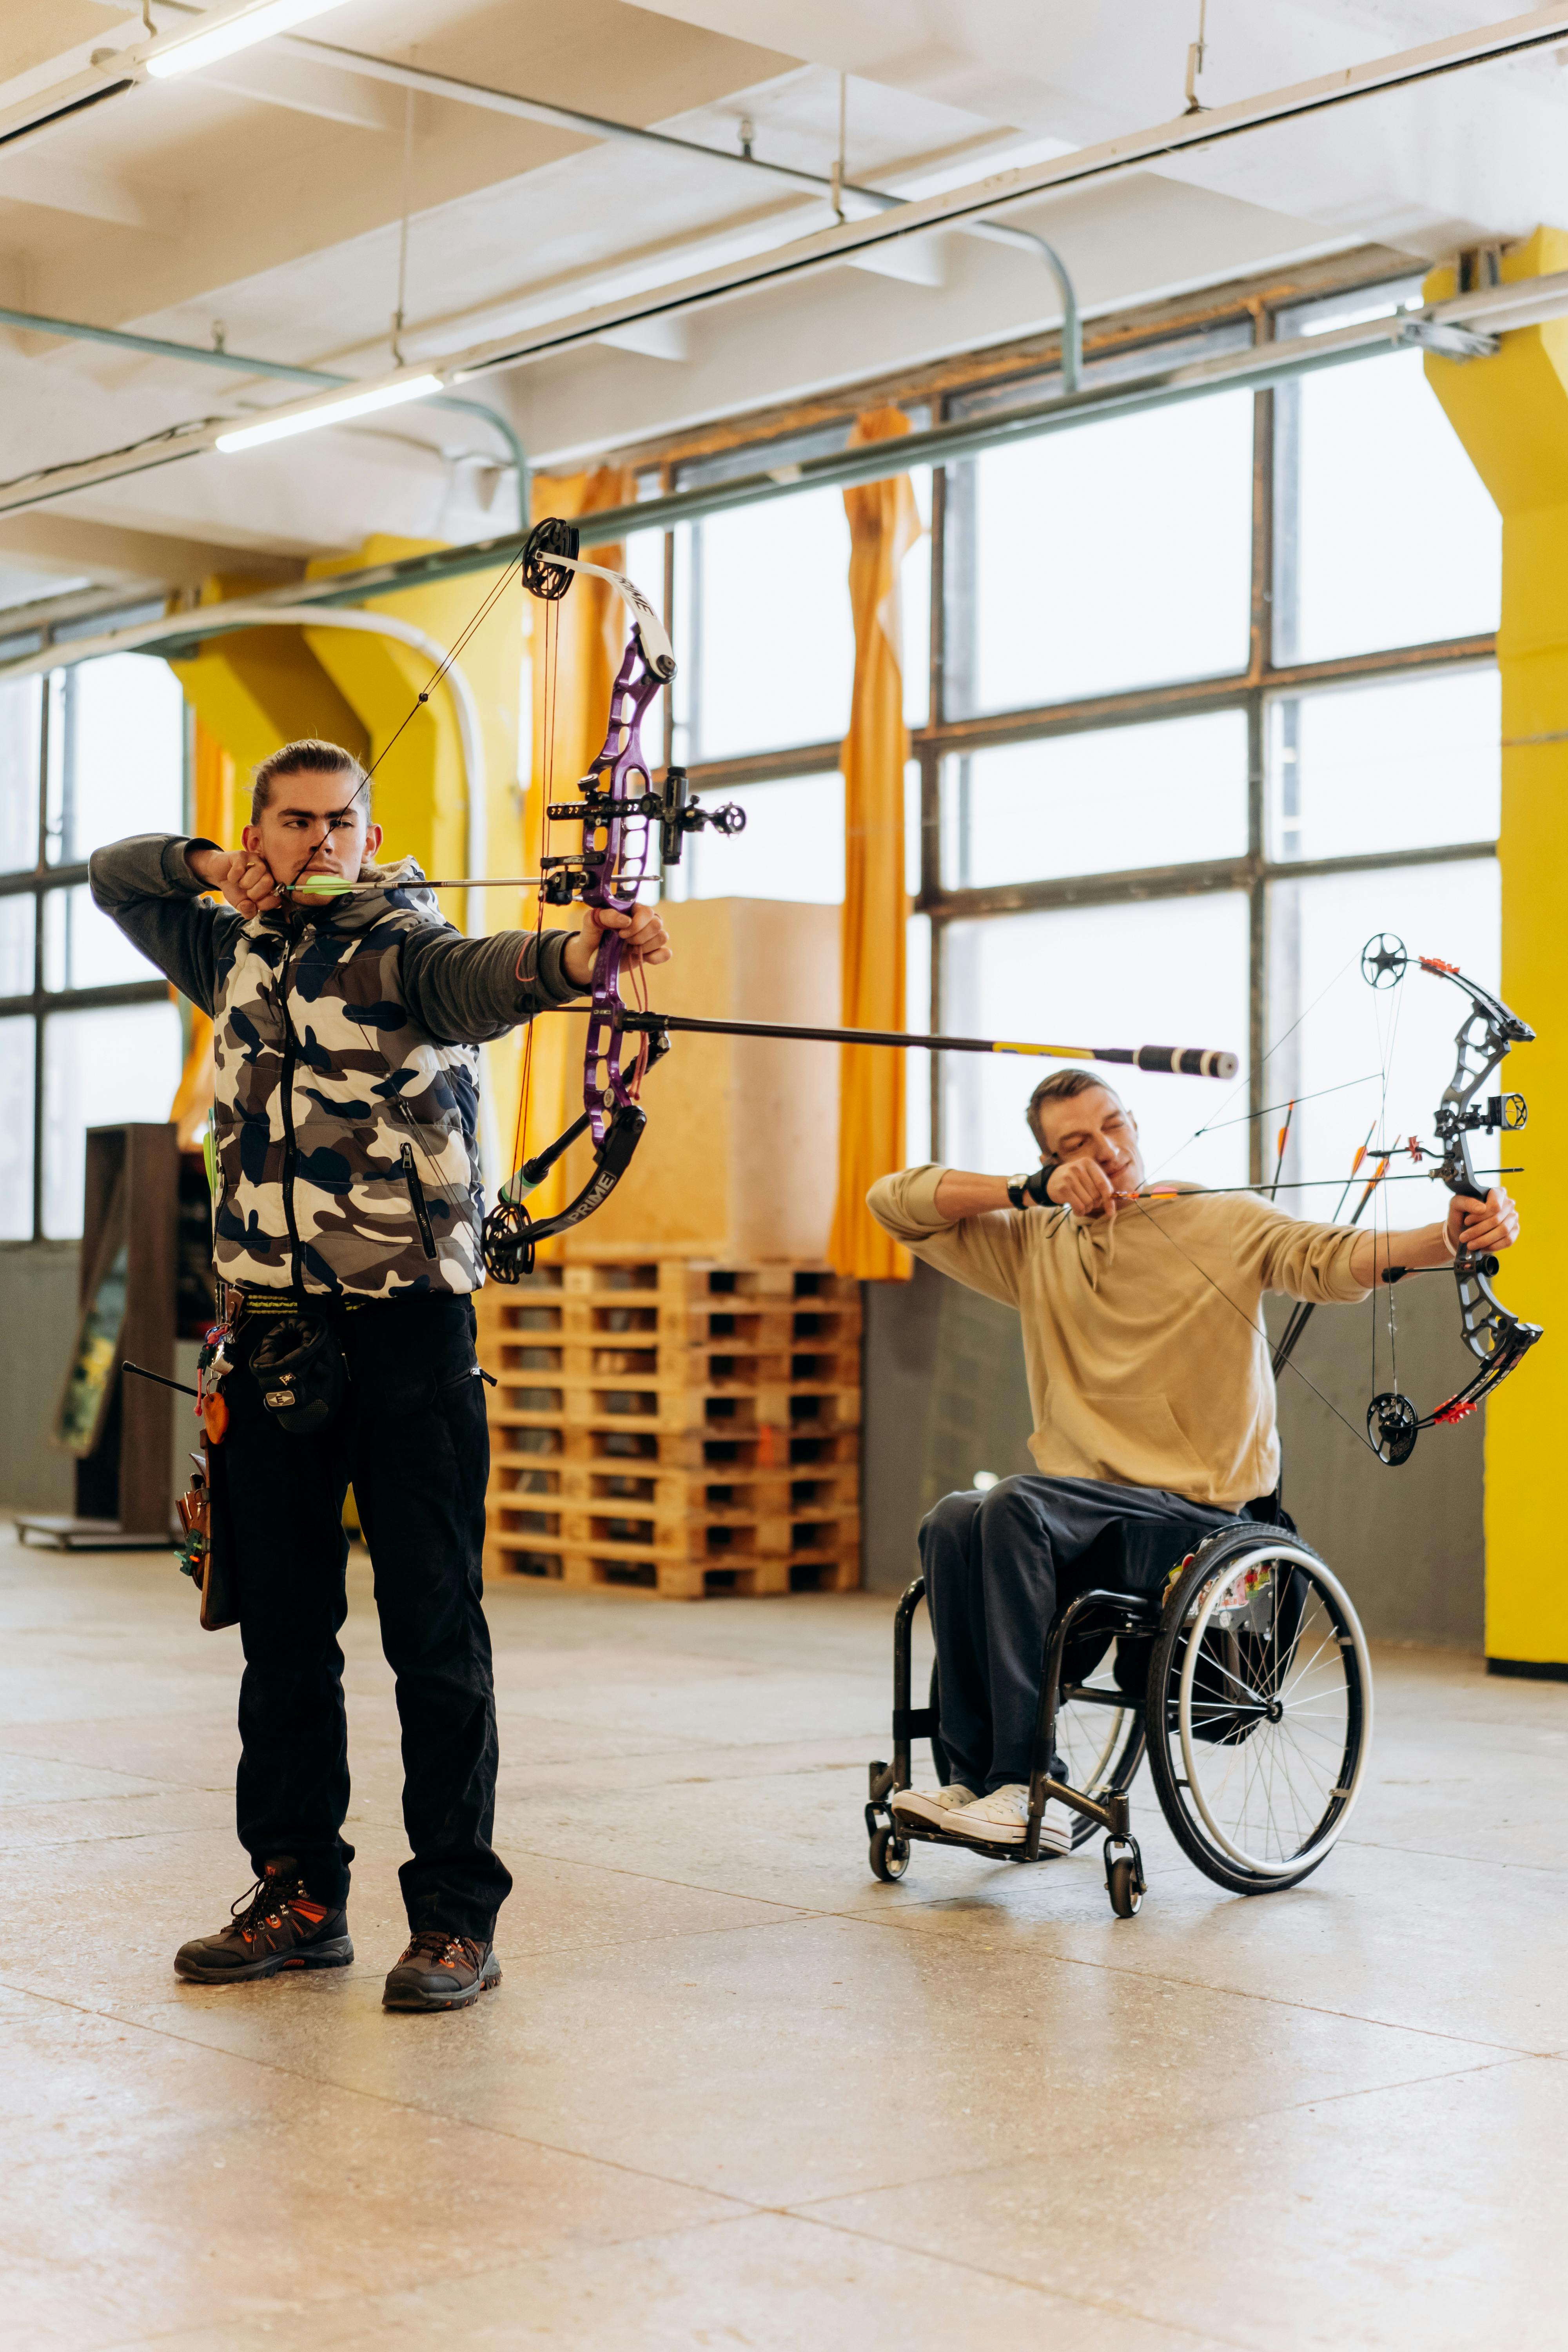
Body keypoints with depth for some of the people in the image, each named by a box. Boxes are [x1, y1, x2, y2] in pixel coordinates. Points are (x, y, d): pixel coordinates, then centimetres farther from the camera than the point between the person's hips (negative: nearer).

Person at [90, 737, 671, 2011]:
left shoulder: (408, 947, -4)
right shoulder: (235, 950, 15)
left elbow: (482, 973, -27)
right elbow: (117, 873, 29)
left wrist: (578, 953, -50)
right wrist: (210, 865, 7)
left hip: (408, 1330, -5)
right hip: (269, 1331, 6)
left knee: (435, 1625, -5)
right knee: (281, 1622, 10)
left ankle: (456, 1916, 1)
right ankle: (299, 1893, 20)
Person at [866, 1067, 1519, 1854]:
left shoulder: (1225, 1222, 2)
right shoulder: (1034, 1245, 14)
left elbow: (1330, 1259, -15)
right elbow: (893, 1201, 12)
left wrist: (1450, 1236, -35)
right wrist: (1030, 1192, -2)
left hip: (1196, 1510, -4)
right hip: (1078, 1511, 4)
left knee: (1013, 1506, -30)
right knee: (952, 1523, -26)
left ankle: (1026, 1785, -29)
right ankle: (976, 1779, -24)